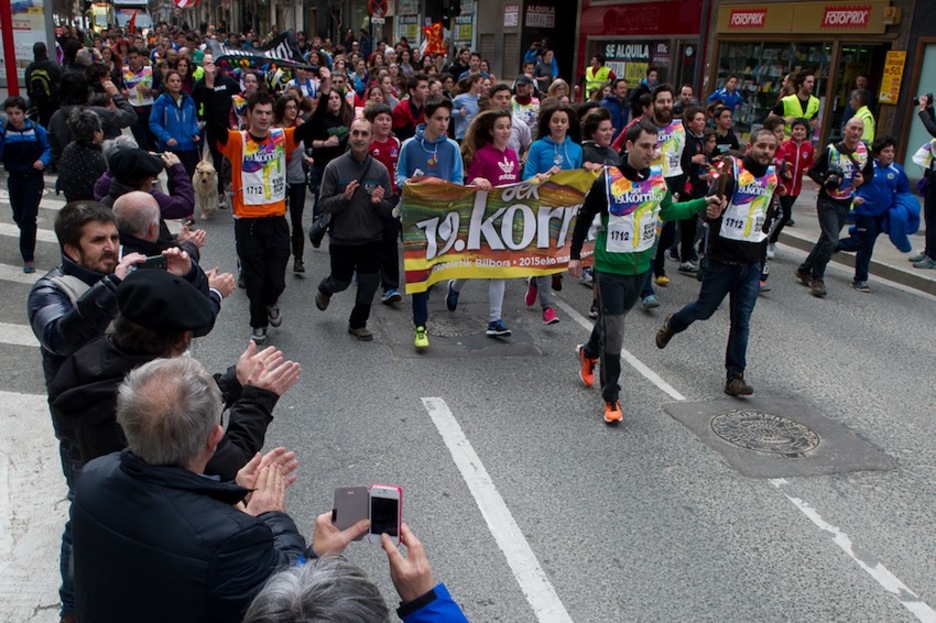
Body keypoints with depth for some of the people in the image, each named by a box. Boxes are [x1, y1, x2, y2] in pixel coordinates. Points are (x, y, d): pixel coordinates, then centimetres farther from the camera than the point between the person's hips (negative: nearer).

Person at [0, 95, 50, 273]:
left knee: (28, 217, -7)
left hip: (33, 178, -3)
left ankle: (28, 257, 1)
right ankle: (29, 241, 48)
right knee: (19, 216, 17)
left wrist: (43, 161, -18)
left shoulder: (37, 130, -9)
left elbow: (47, 149, 2)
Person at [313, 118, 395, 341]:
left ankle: (358, 323, 26)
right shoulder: (334, 167, -9)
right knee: (341, 282, 12)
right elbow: (324, 205, -9)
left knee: (369, 284, 3)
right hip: (342, 239, -1)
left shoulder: (380, 170, -3)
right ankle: (324, 289, 49)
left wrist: (379, 203, -20)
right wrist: (344, 198, -26)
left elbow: (390, 208, 1)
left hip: (372, 240, 2)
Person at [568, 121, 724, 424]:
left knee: (613, 319, 22)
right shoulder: (608, 180, -16)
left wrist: (702, 204, 2)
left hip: (641, 266, 5)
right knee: (613, 333, -5)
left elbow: (668, 211, 14)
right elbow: (585, 216, -5)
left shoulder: (658, 177, -2)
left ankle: (588, 352, 52)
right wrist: (575, 255, -2)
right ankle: (611, 398, 7)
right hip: (610, 267, -5)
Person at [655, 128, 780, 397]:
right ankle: (672, 325, 42)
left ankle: (735, 377, 8)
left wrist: (763, 232, 16)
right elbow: (711, 211, -22)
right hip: (723, 258, -5)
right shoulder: (732, 171, -14)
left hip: (751, 262, 5)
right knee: (704, 309, 10)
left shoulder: (773, 176, 7)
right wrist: (711, 213, -42)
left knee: (742, 321, 3)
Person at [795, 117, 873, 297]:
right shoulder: (832, 150, -11)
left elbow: (870, 173, 15)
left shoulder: (864, 151, 1)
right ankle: (817, 278, 0)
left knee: (826, 240, 12)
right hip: (827, 201, -5)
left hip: (846, 204, 5)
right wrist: (825, 182, -23)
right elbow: (813, 171, -5)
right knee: (831, 241, -15)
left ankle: (804, 270, 28)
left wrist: (863, 180, -8)